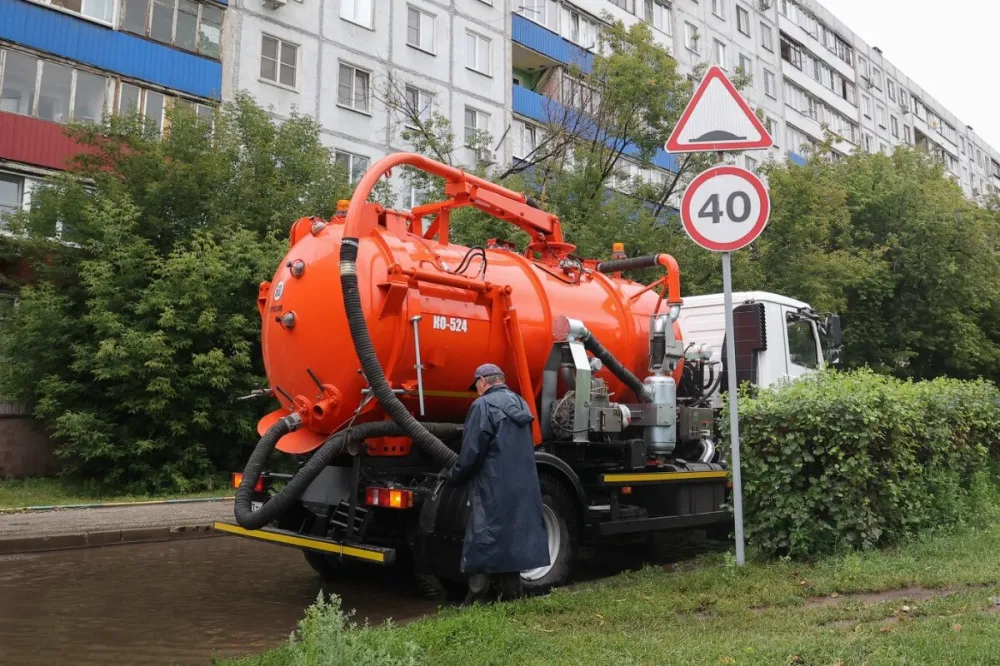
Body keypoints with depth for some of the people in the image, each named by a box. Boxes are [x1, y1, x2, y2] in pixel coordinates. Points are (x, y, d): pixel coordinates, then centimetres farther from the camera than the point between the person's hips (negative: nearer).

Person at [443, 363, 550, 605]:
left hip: (492, 489, -8)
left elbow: (472, 451, -15)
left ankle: (478, 600, 0)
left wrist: (453, 475, 2)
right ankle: (511, 592, 21)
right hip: (521, 487, 8)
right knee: (513, 535, 14)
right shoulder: (520, 404, 14)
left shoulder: (484, 406, -12)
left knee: (483, 542, -2)